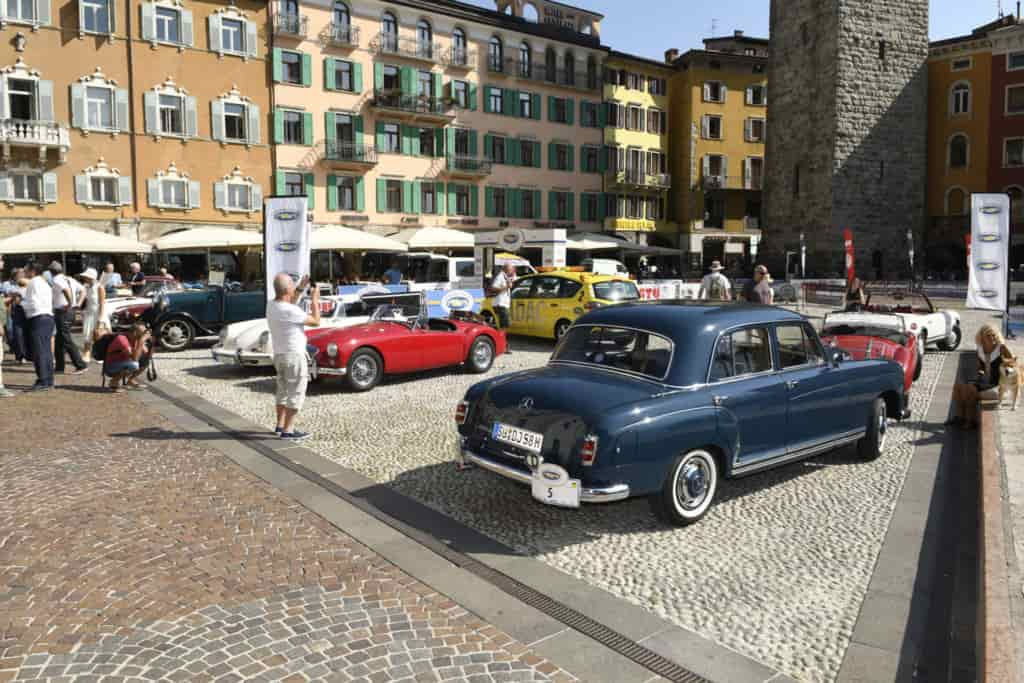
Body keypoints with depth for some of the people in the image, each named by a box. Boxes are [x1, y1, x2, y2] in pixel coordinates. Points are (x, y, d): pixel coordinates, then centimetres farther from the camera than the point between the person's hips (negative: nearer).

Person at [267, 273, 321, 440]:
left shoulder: (271, 305, 1)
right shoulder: (290, 311, -24)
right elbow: (316, 321, -15)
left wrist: (301, 288, 15)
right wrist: (314, 299, -4)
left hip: (279, 355, 9)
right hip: (294, 357, -9)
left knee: (283, 390, 20)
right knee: (296, 393, -1)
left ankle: (280, 425, 27)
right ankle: (287, 431, 0)